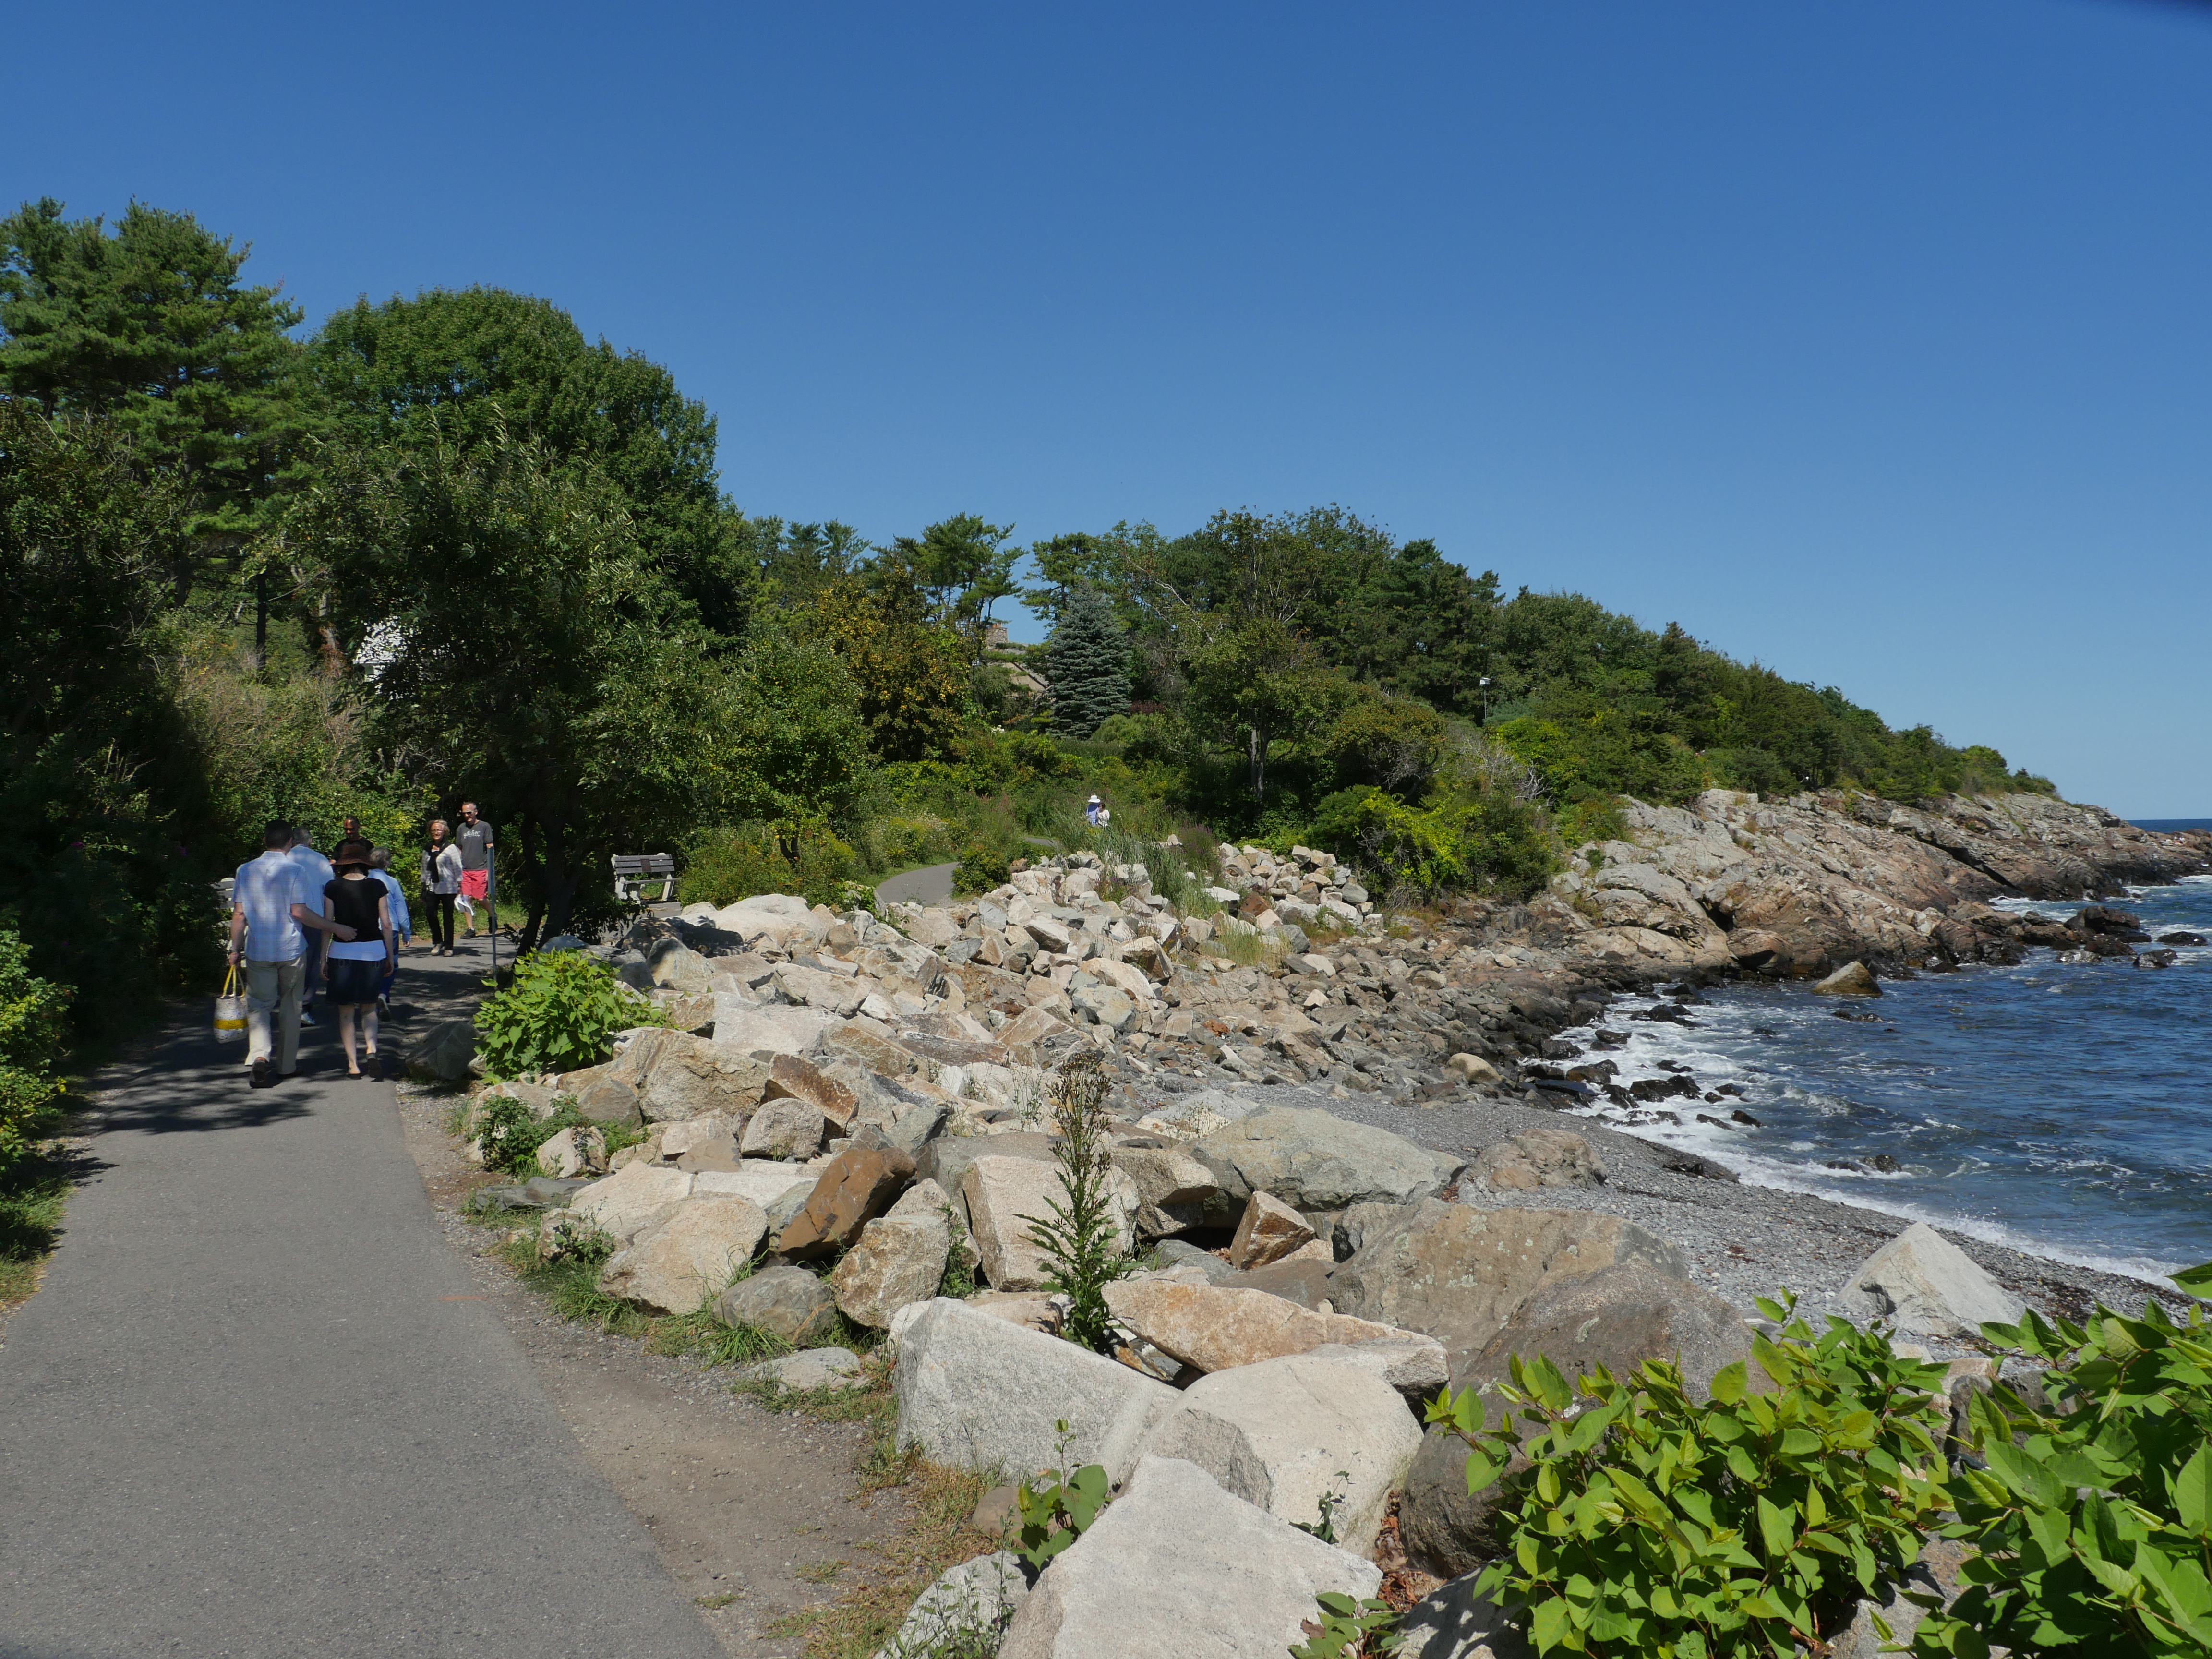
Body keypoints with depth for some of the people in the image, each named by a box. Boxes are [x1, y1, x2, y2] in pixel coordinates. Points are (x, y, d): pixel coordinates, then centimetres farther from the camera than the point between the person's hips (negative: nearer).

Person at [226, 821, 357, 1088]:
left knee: (258, 1005, 5)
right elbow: (299, 912, -15)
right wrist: (337, 928, -11)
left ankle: (259, 1056, -19)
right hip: (291, 949, -2)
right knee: (290, 1006, 12)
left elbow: (238, 915, 2)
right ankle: (287, 1064, 21)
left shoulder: (246, 870, 2)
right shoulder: (293, 870, -9)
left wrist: (235, 950, 11)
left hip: (258, 951, 2)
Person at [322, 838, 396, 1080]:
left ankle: (353, 1065, 6)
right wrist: (390, 956, 9)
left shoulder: (333, 887, -2)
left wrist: (323, 958, 4)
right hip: (373, 951, 1)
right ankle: (371, 1051, -9)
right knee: (369, 1008, 14)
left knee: (346, 1011, 8)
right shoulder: (377, 886, -1)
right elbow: (387, 925, 0)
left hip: (342, 952, -1)